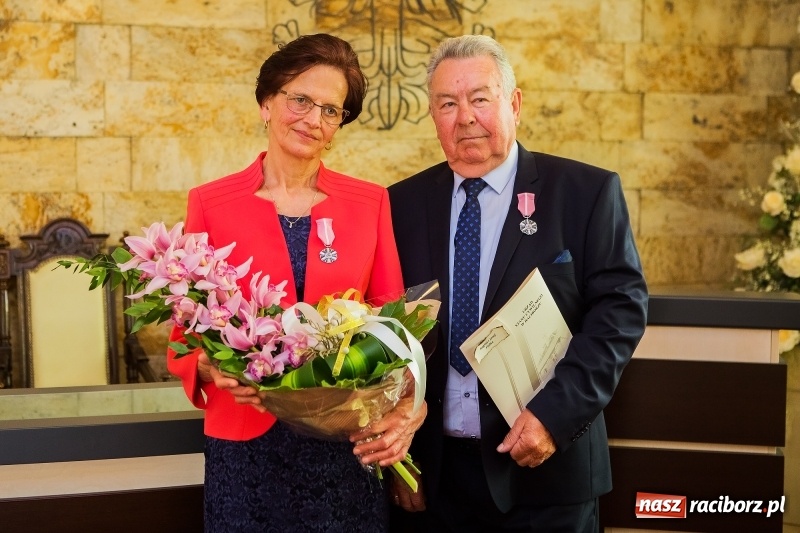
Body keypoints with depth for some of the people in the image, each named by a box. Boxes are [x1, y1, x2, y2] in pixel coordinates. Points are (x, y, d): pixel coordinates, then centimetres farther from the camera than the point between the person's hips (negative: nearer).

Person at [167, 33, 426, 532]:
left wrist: (408, 408, -15)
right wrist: (211, 368, -17)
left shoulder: (371, 202, 2)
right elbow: (187, 330, 4)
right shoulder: (211, 203, -1)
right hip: (247, 443, -1)